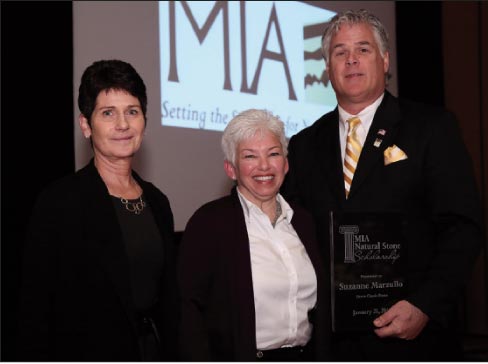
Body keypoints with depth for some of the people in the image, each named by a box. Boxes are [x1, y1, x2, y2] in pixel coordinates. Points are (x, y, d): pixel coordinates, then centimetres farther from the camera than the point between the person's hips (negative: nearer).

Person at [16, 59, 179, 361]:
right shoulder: (59, 202, -12)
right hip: (88, 355, -5)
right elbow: (35, 312, -12)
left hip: (154, 354, 5)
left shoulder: (157, 202, 6)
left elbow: (168, 299, 11)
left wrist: (170, 356, 8)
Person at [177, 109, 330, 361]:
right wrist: (201, 360, -20)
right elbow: (188, 307, -13)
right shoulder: (209, 221, -9)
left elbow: (319, 304, 13)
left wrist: (322, 357, 6)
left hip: (304, 357, 5)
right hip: (240, 358, -5)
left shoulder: (303, 220, 8)